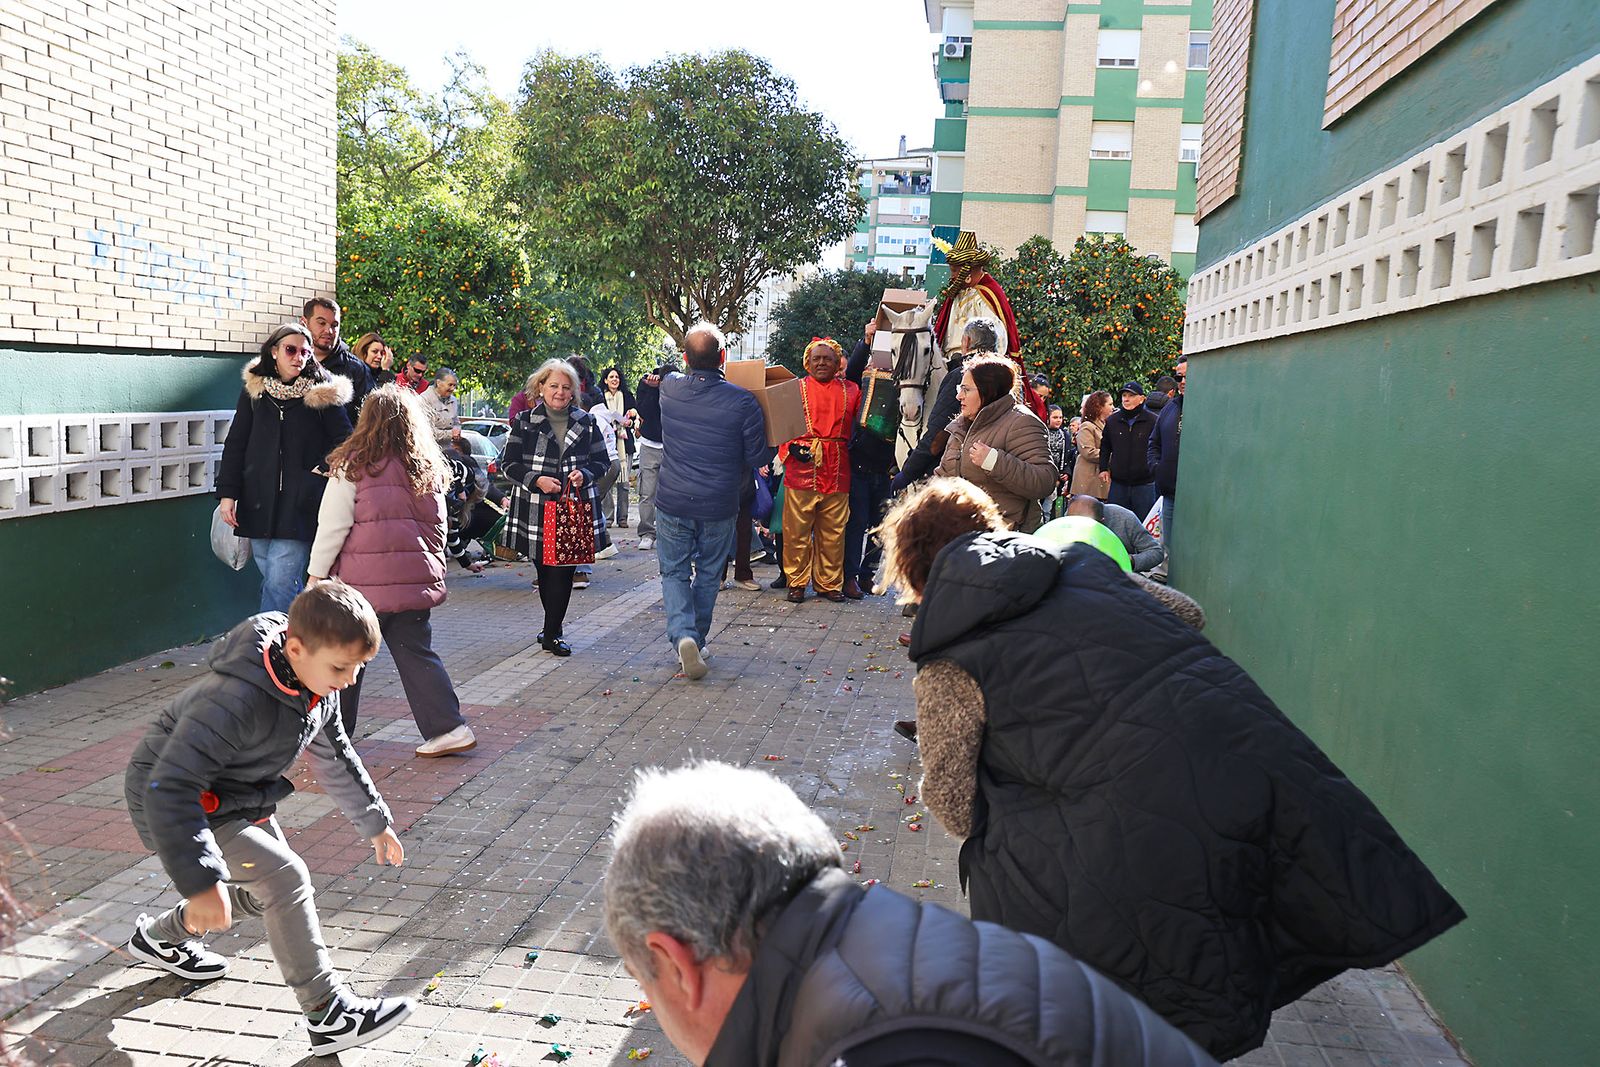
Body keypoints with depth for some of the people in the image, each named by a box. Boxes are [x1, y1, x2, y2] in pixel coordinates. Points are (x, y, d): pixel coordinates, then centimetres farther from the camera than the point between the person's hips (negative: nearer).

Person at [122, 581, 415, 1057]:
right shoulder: (237, 698, -36)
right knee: (285, 877, -20)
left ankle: (160, 937, 42)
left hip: (241, 800, 9)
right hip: (171, 803, -9)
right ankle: (327, 1016, -11)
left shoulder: (317, 685, -9)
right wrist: (200, 882, -41)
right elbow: (171, 788, -38)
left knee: (266, 892, 18)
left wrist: (374, 820, 14)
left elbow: (334, 756, 8)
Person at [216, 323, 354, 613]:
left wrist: (323, 469, -9)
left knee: (279, 582, -12)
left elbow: (344, 439, 6)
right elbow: (235, 444, 10)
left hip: (301, 503, -4)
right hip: (259, 502, 4)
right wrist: (227, 492, 3)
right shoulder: (254, 389, 9)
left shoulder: (321, 392, 1)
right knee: (273, 579, 9)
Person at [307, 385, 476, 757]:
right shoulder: (429, 468, 7)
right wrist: (435, 570, 25)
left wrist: (316, 574, 2)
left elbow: (332, 525, -6)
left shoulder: (352, 465, -6)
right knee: (416, 653, 11)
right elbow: (438, 528, 14)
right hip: (416, 578, 4)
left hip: (364, 582, -4)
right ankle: (448, 727, 4)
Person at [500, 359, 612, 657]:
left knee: (563, 571, -5)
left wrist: (584, 474, -10)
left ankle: (551, 633, 5)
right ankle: (554, 627, 27)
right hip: (535, 509, 0)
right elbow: (508, 464, 2)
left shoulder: (587, 423, 7)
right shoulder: (525, 422, 3)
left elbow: (602, 461, 11)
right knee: (544, 570, 8)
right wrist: (536, 480, -14)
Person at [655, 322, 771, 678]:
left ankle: (682, 636, -9)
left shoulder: (669, 388, -5)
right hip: (719, 506, -1)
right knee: (708, 576, 16)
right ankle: (697, 642, 25)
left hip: (673, 502, 1)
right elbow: (759, 457, -8)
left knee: (674, 572, 12)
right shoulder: (742, 401, -15)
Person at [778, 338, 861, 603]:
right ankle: (797, 582, 13)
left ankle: (829, 583, 18)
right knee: (797, 531, 0)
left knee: (833, 532, 7)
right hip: (801, 470, -2)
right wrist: (791, 447, -12)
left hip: (837, 472, 2)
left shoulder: (851, 390, 14)